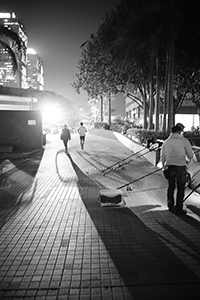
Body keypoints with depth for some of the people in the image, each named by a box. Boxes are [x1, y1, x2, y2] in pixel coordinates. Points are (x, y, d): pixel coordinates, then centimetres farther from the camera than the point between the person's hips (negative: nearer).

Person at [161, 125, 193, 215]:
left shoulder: (166, 142, 7)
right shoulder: (184, 141, -5)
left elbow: (162, 157, 11)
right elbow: (190, 155, -3)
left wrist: (164, 167, 23)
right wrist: (188, 158, 19)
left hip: (169, 167, 4)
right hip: (180, 167, -4)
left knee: (171, 187, 18)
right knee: (181, 188, 8)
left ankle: (170, 206, 29)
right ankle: (178, 209, 13)